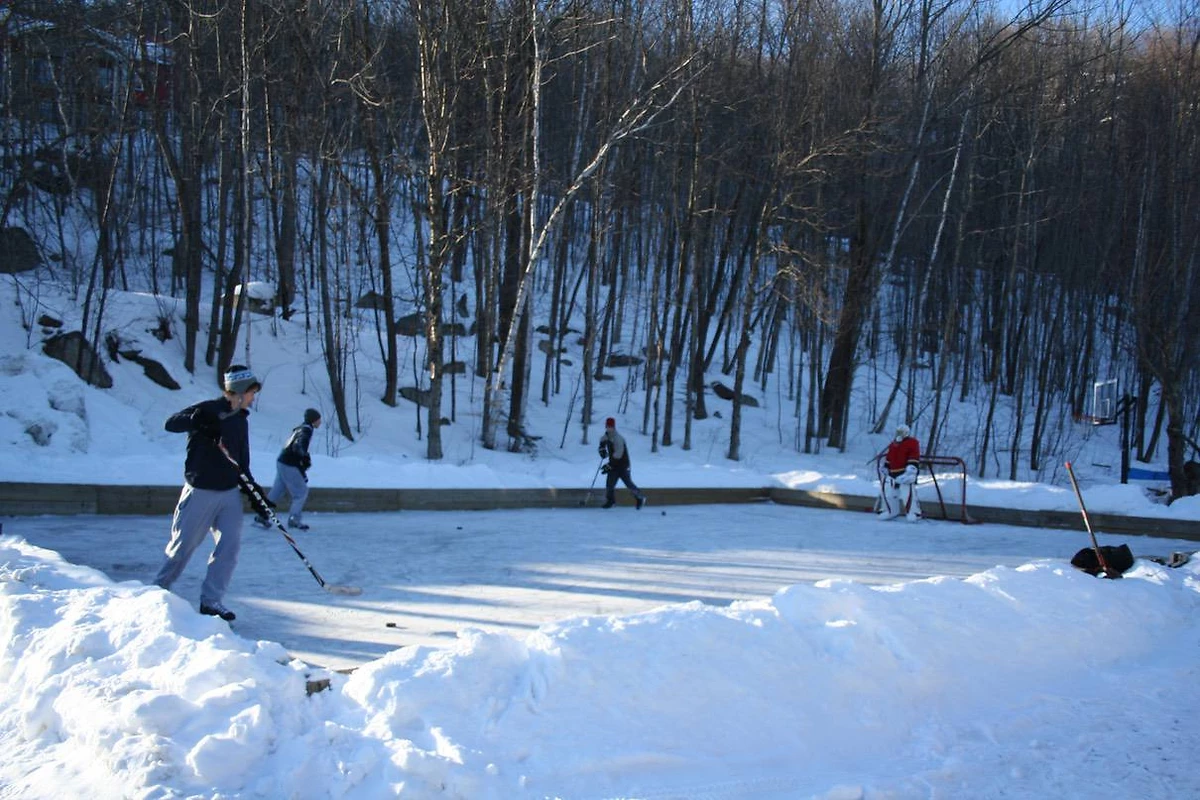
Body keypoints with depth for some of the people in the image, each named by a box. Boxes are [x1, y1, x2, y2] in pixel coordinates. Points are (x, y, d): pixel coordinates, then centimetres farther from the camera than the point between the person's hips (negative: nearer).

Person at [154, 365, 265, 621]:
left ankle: (211, 600, 6)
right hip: (201, 492, -6)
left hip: (230, 492, 6)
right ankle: (158, 588, 25)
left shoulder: (241, 420, 12)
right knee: (184, 544, 3)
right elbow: (171, 423, -20)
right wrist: (197, 421, -37)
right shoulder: (208, 409, -9)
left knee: (230, 545, -3)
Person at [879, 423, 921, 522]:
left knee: (907, 491, -19)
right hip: (893, 472, 8)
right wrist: (885, 469, 25)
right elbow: (888, 458, 26)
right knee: (888, 490, 6)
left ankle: (914, 512, -13)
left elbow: (914, 458, -15)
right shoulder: (893, 444, 18)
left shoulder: (912, 443, -5)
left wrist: (911, 469, -24)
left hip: (905, 472, -8)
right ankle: (890, 511, 22)